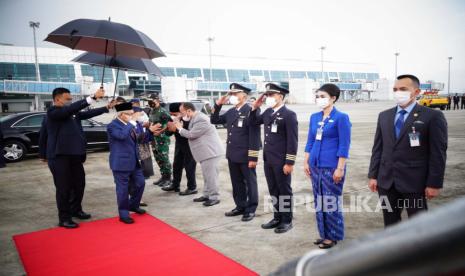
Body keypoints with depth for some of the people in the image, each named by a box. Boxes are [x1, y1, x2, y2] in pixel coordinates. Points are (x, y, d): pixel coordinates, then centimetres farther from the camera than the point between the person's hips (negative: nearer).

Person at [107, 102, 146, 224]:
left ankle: (133, 205, 35)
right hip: (121, 163, -8)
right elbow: (122, 135, -35)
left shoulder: (129, 125, 12)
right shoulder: (112, 125, -13)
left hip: (134, 161, 8)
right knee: (123, 189, 2)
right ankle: (123, 214, 16)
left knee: (140, 183, 13)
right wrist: (131, 123, -26)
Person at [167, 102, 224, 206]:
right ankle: (207, 195, 27)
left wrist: (180, 128, -5)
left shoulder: (201, 120, -22)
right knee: (207, 175, 17)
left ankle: (214, 197, 5)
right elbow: (191, 133, 17)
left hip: (211, 152, -11)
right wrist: (180, 127, 6)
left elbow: (191, 134, -20)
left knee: (210, 175, -4)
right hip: (207, 152, 11)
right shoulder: (196, 118, 11)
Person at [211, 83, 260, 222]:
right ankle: (240, 207, 29)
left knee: (250, 183, 7)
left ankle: (251, 209, 17)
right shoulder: (230, 112, 9)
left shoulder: (250, 111, -13)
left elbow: (254, 136, -16)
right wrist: (218, 105, 5)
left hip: (246, 156, -7)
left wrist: (253, 157, -18)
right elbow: (214, 120, 18)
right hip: (232, 155, 8)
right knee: (237, 183, 16)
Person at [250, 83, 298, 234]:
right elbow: (254, 123, 24)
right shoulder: (267, 112, 9)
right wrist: (255, 107, 8)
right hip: (268, 160, 7)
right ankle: (277, 217, 28)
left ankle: (287, 221, 18)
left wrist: (289, 162, -17)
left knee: (284, 191, 5)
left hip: (281, 162, -7)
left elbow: (292, 141, -14)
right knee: (273, 191, 15)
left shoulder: (289, 114, -12)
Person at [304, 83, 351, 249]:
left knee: (331, 201, 2)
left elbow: (344, 146, -11)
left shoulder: (341, 117, -8)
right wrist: (306, 162, 10)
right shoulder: (314, 117, 9)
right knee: (319, 201, 13)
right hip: (315, 165, 6)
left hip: (332, 166, -6)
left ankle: (333, 236, 17)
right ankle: (324, 233, 27)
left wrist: (340, 168, -15)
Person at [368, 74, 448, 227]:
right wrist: (373, 175, 6)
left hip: (414, 182, -4)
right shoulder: (384, 116, 10)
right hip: (386, 181, 4)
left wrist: (434, 184, -11)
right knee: (390, 224, 14)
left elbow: (438, 153, -8)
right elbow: (378, 148, 10)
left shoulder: (433, 116, -6)